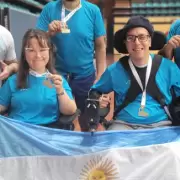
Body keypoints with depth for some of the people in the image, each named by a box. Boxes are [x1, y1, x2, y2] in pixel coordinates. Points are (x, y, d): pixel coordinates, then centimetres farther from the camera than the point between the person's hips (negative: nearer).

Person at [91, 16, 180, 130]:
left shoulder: (168, 67, 2)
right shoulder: (114, 70, 4)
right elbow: (95, 91, 17)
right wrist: (98, 100, -2)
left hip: (160, 125, 0)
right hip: (124, 124, 0)